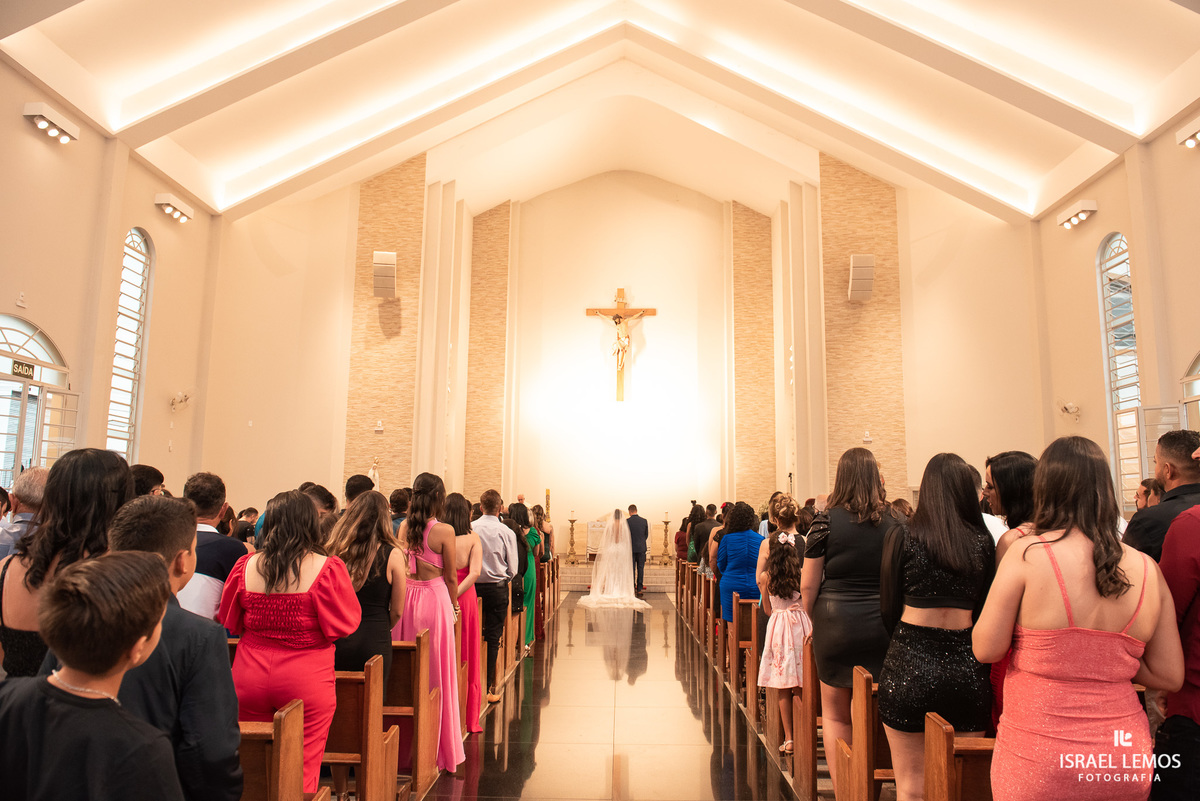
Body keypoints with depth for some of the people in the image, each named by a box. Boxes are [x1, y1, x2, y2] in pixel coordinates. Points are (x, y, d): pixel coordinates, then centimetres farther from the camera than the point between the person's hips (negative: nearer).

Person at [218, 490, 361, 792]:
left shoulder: (247, 565, -4)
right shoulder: (327, 568, -14)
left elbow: (229, 622, 8)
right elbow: (345, 624, -7)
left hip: (250, 679, 3)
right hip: (306, 682, -3)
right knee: (301, 773, 9)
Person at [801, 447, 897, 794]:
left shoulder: (827, 521, -9)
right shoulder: (892, 522, -2)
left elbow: (808, 585, -6)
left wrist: (811, 620, 9)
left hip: (835, 622, -2)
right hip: (882, 626, 3)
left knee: (835, 714, 13)